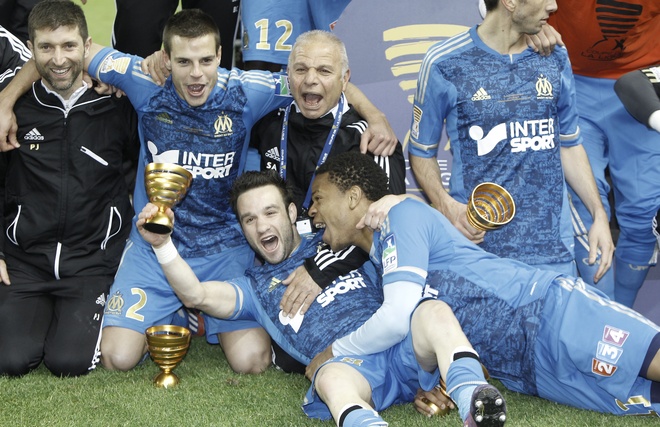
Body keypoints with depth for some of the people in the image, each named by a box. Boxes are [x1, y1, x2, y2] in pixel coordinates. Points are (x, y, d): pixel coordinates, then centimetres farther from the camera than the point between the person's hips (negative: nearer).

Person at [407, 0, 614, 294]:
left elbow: (569, 145, 16)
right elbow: (421, 151, 3)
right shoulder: (443, 64, -4)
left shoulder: (555, 58, 8)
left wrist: (599, 214, 7)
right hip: (478, 240, -3)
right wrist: (444, 204, -15)